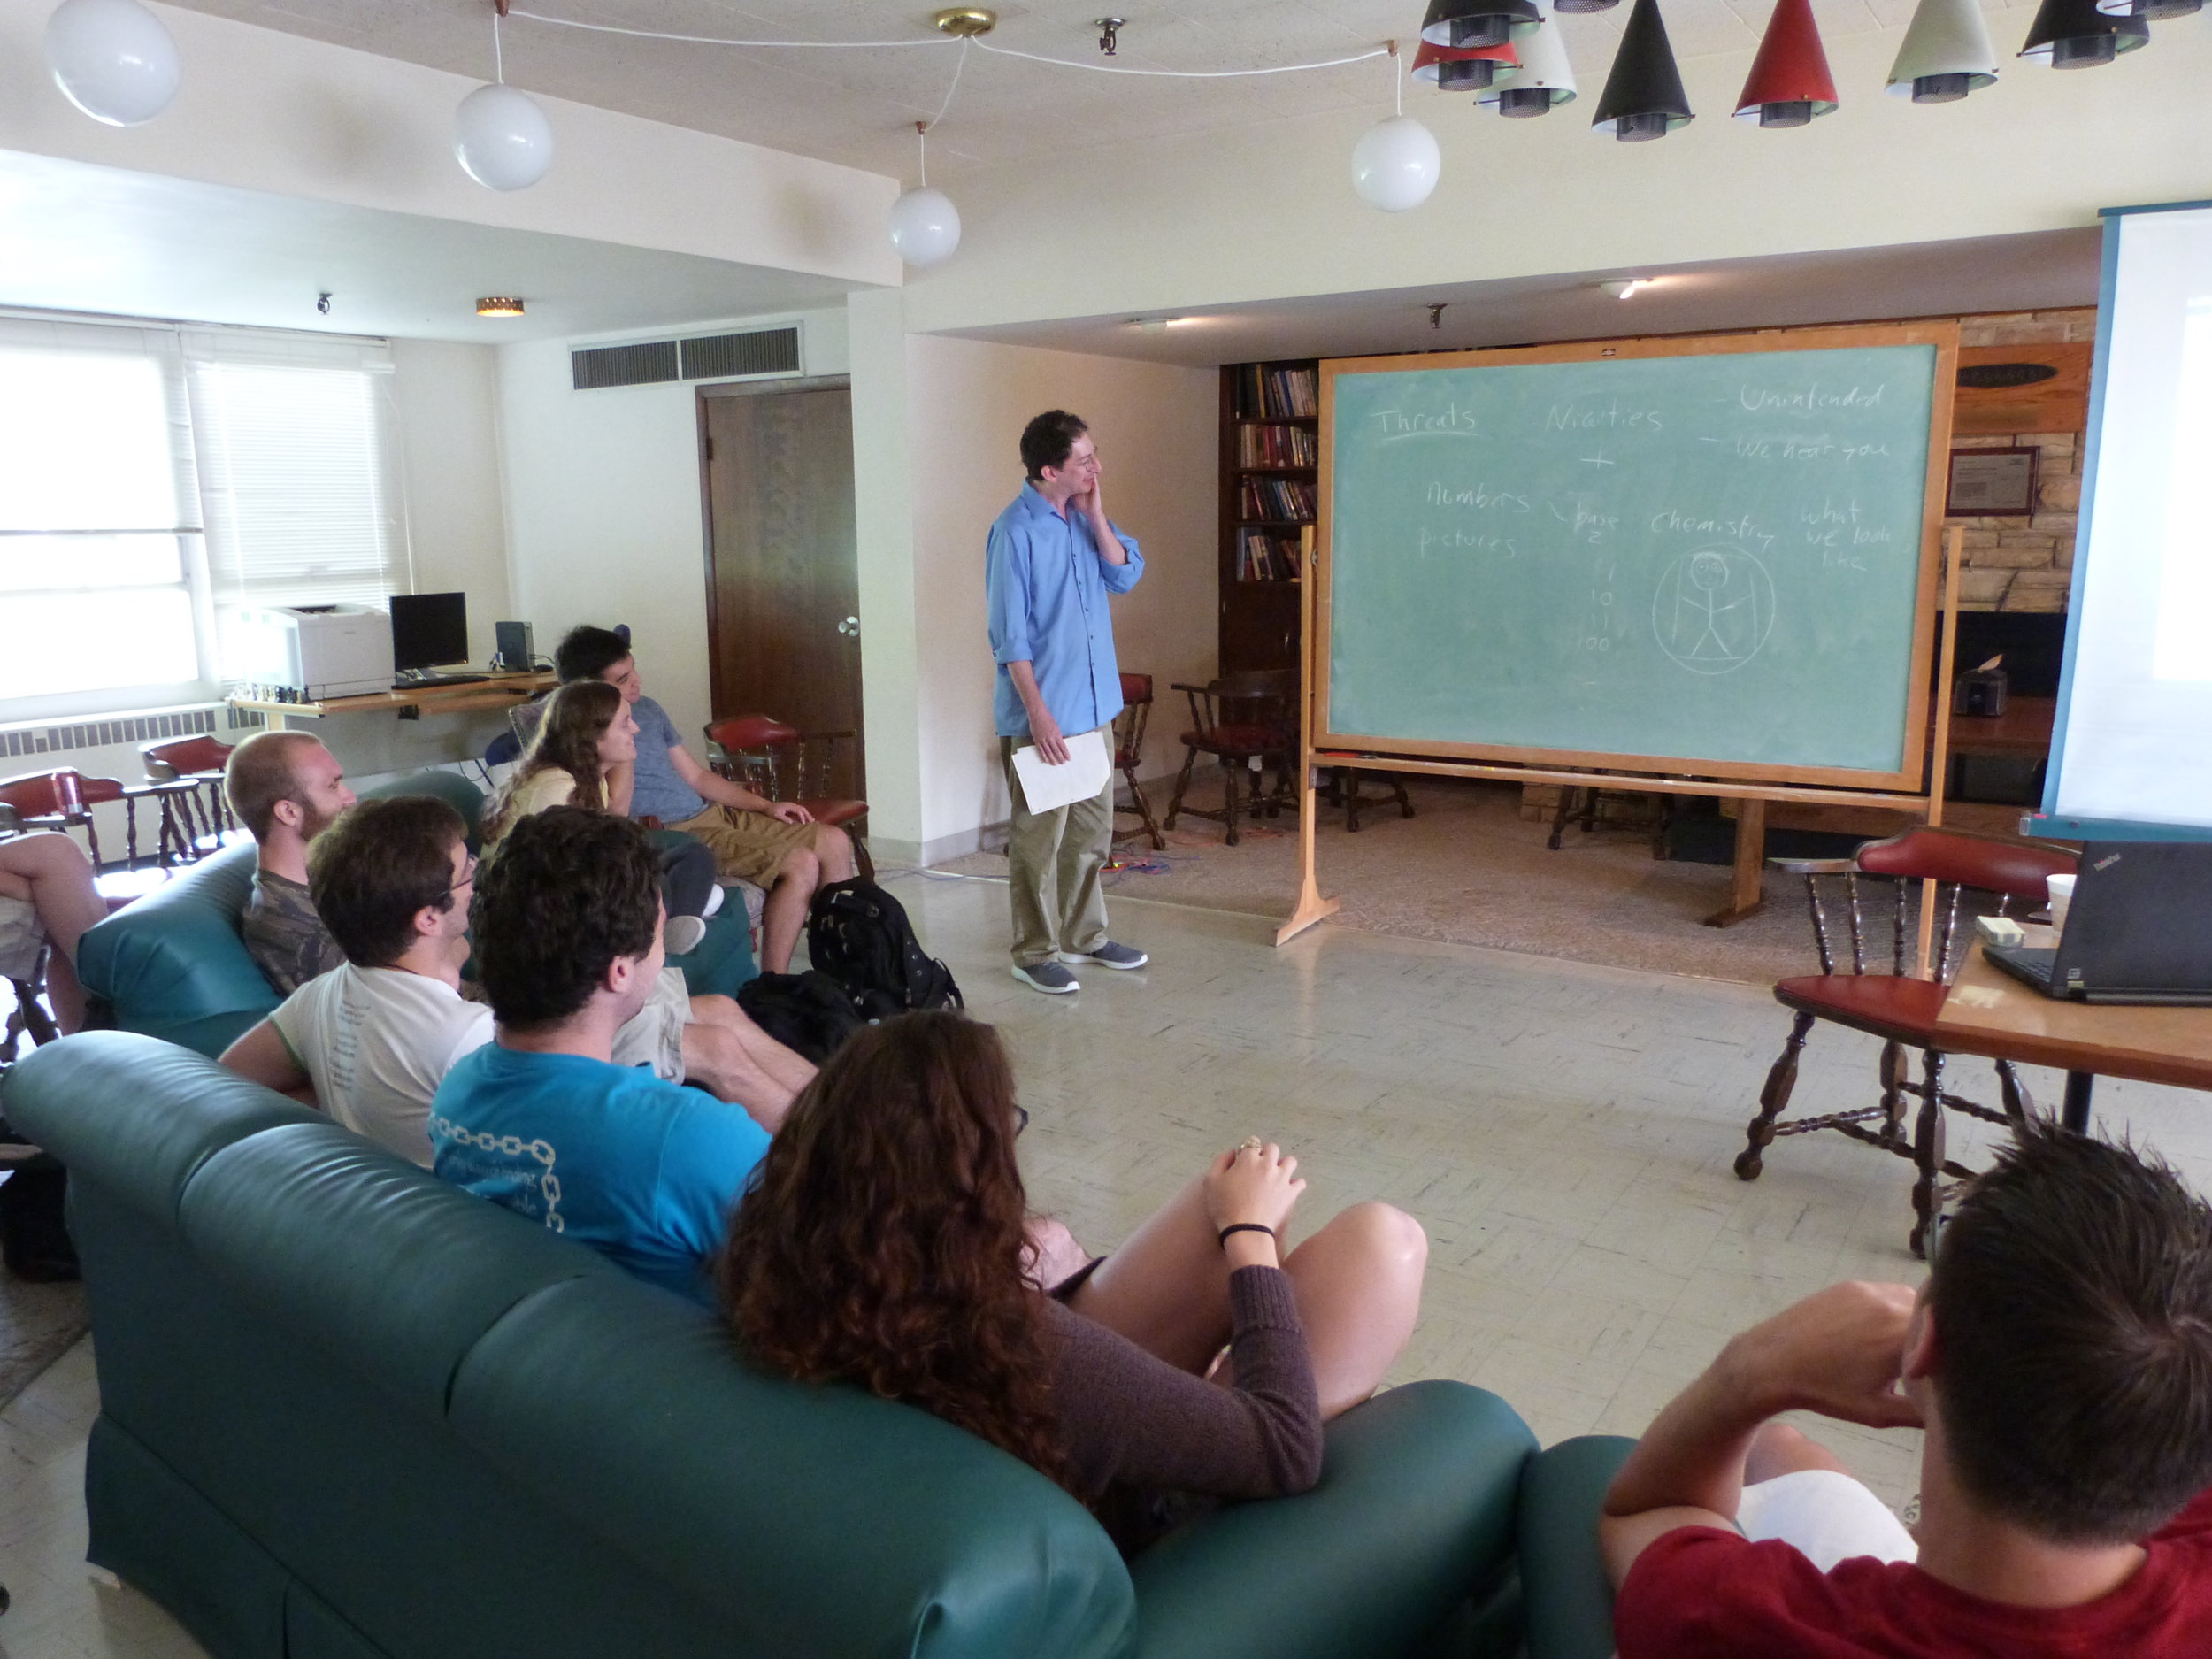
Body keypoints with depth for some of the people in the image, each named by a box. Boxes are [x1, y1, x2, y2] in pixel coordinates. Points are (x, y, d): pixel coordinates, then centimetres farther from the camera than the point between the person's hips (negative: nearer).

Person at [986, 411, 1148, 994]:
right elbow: (1010, 635, -16)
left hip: (1093, 706, 8)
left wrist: (1096, 515, -8)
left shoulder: (1084, 518, 7)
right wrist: (1037, 713, -19)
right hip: (1042, 714, -8)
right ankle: (1036, 953, 13)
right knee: (1039, 837, 1)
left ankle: (1084, 935, 29)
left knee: (1092, 830, 16)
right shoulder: (1015, 532, -15)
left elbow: (1125, 575, 2)